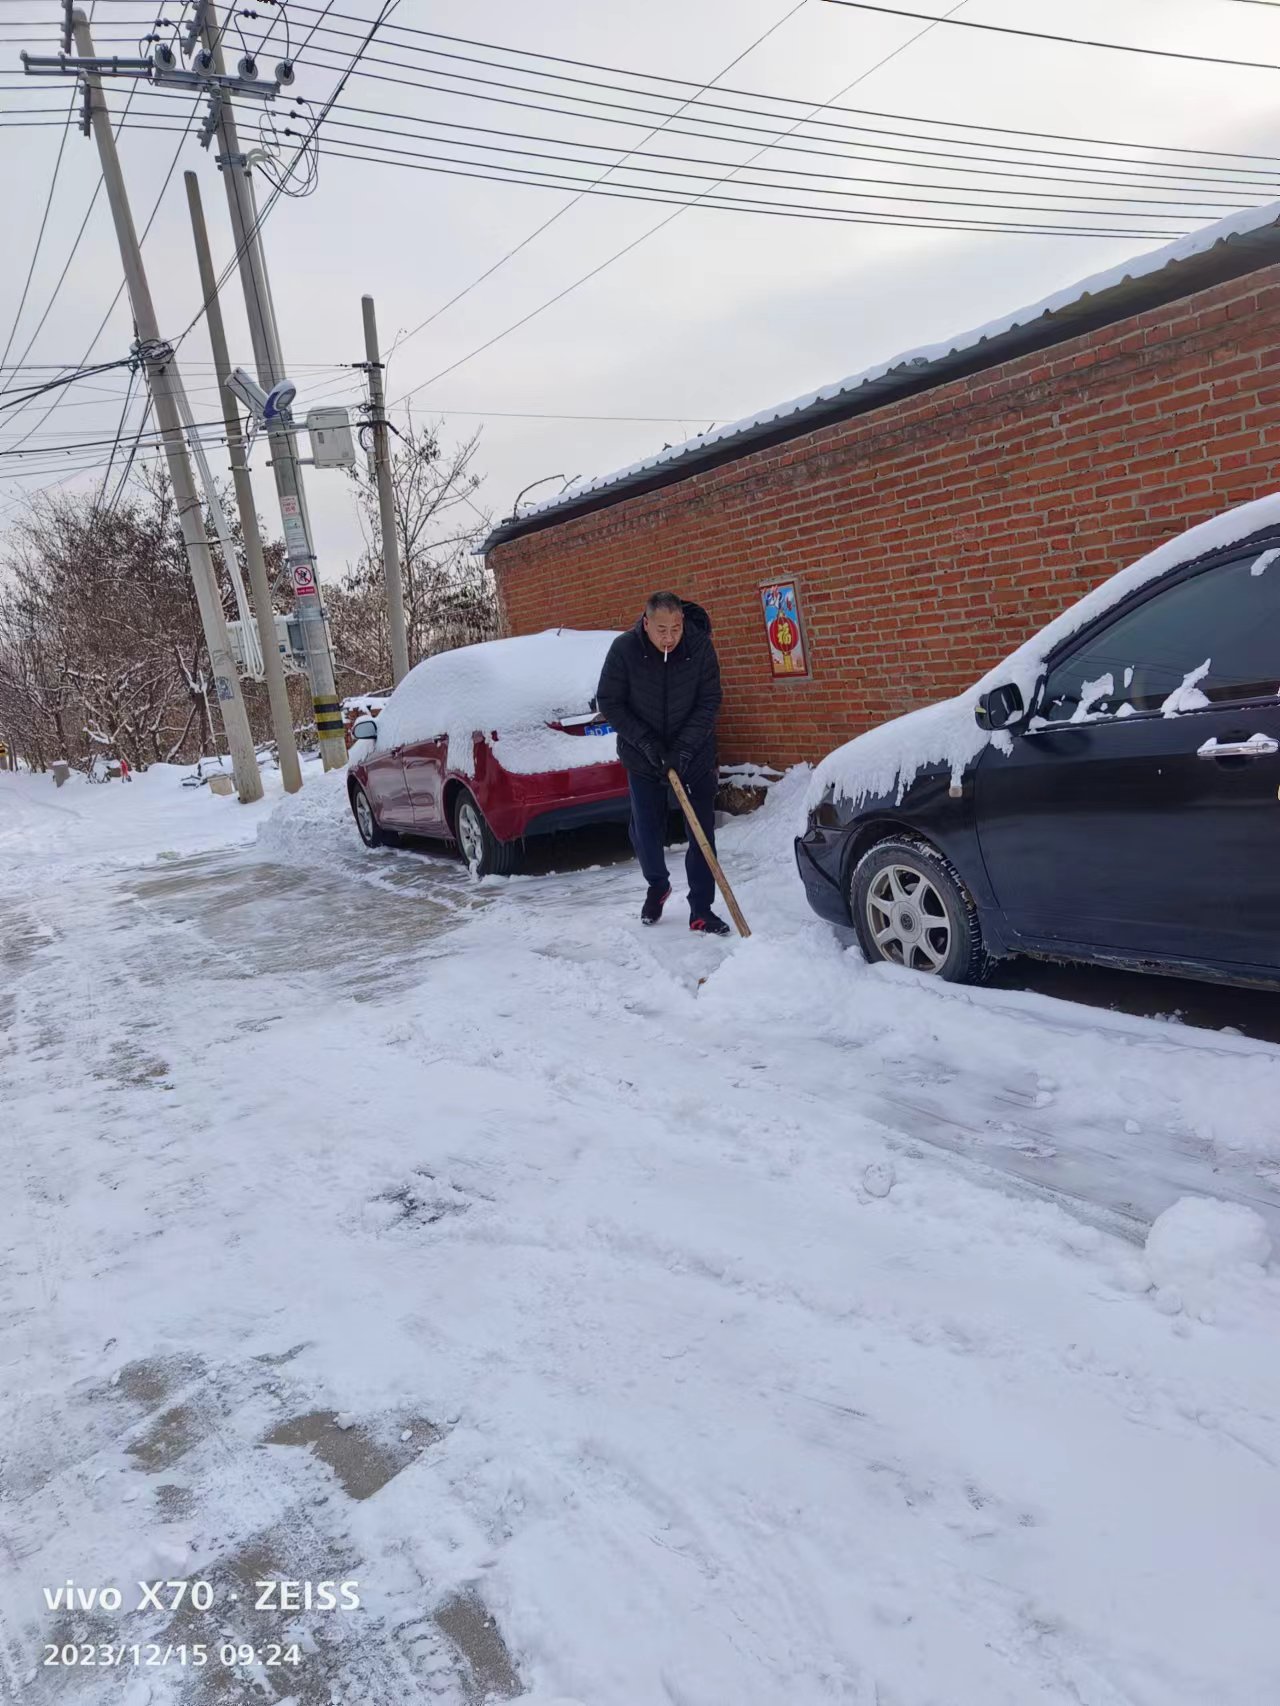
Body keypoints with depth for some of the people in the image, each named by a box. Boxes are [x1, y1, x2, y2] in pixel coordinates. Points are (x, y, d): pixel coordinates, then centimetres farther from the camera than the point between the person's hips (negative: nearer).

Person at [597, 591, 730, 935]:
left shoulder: (700, 646, -15)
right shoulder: (624, 648, -16)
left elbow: (709, 702, -11)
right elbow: (609, 701, -8)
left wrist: (684, 746, -21)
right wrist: (644, 741, -18)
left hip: (695, 754, 0)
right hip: (643, 757, 0)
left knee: (702, 832, -3)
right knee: (645, 829, 4)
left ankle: (701, 911, 6)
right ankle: (657, 886, 34)